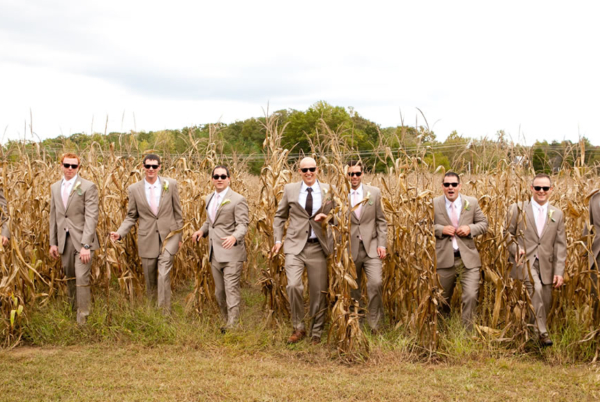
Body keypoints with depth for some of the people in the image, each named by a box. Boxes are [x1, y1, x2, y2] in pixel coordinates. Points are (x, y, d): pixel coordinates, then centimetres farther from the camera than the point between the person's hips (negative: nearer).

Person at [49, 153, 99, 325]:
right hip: (64, 240, 5)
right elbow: (53, 216, 15)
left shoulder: (88, 187, -7)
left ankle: (83, 318, -1)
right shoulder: (55, 188, 11)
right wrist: (53, 242, 10)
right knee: (69, 278, 14)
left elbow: (91, 217, -12)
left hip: (82, 240, -5)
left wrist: (86, 245, -19)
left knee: (82, 279, -9)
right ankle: (73, 309, 29)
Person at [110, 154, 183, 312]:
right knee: (150, 277, 11)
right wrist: (120, 233, -8)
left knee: (164, 275, -11)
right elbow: (131, 216, 7)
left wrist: (179, 236, 6)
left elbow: (177, 212, 5)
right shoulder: (134, 189, 0)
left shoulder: (171, 184, -1)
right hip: (147, 238, 2)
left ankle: (165, 312, -3)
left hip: (168, 235, -1)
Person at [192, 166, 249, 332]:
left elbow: (243, 225, -16)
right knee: (219, 292, 14)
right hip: (215, 254, 8)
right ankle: (227, 321, 28)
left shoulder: (237, 200, -9)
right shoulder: (209, 198, 15)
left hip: (231, 253, -8)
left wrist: (234, 237, -36)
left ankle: (232, 327, -8)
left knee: (231, 290, -10)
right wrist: (202, 230, 4)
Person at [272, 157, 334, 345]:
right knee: (293, 285, -17)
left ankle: (316, 333, 22)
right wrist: (278, 239, 6)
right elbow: (280, 216, 15)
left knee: (318, 291, 5)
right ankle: (298, 328, 4)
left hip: (317, 247, 0)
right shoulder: (290, 189, 6)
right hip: (295, 245, 0)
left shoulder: (328, 190, 4)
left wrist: (325, 218, -11)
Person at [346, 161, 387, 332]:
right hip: (350, 249, 0)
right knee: (352, 288, 9)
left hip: (371, 247, 0)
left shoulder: (374, 192, 4)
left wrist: (382, 244, -2)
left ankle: (374, 321, 2)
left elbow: (381, 221, 6)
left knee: (375, 283, -16)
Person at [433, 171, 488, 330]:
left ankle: (468, 331, 5)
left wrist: (470, 229, -11)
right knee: (442, 297, 14)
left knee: (471, 296, -11)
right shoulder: (434, 204, -1)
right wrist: (441, 229, -15)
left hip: (468, 258, 0)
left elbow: (483, 224, 9)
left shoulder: (472, 202, 4)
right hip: (445, 258, 0)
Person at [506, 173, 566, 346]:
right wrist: (516, 249, -14)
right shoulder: (517, 209, 3)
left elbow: (560, 245, 7)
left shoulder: (557, 214, 10)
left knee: (546, 303, 6)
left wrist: (559, 271, 0)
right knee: (536, 288, -29)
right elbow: (508, 234, 7)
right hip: (525, 260, -4)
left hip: (546, 264, 4)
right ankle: (542, 332, -23)